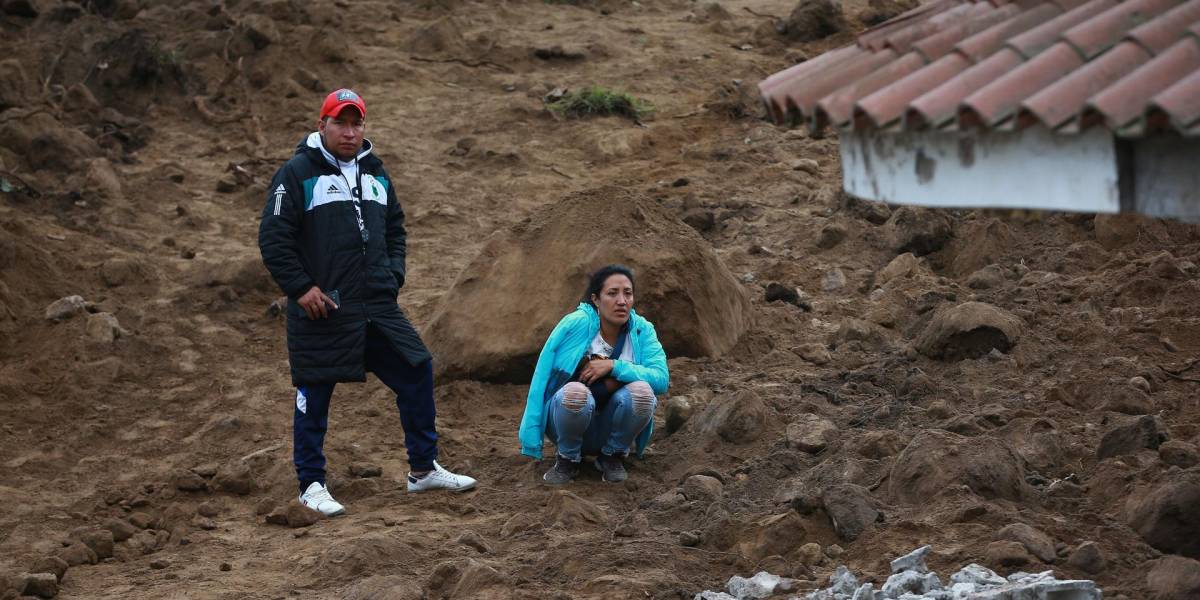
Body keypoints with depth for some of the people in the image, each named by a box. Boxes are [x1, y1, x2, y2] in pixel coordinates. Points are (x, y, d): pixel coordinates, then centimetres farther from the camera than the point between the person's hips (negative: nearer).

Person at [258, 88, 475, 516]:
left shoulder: (376, 174, 14)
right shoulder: (298, 173, -6)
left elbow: (395, 229, 26)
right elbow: (273, 239, -9)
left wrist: (394, 274, 11)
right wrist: (301, 288, -13)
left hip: (378, 306, 6)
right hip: (321, 309, -6)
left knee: (416, 373, 5)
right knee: (314, 397, 2)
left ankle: (423, 469, 19)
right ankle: (312, 486, 15)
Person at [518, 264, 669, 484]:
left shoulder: (642, 330, -8)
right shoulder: (575, 324, -16)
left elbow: (661, 379, -20)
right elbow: (543, 376, -11)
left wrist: (613, 366, -28)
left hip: (610, 430, 2)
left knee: (641, 391, -30)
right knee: (576, 392, -37)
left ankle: (612, 457, -2)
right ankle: (568, 459, -7)